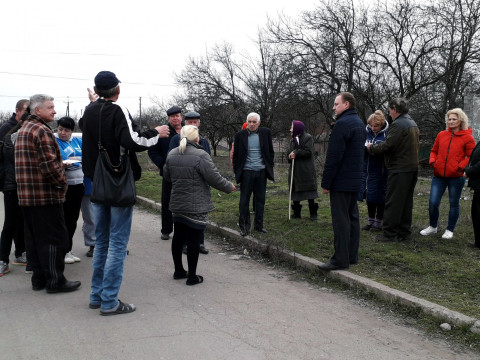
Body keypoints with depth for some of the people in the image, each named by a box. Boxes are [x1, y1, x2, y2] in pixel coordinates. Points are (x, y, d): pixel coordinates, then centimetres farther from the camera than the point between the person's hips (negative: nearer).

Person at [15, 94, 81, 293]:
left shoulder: (22, 130, 17)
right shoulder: (42, 131, -15)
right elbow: (49, 164, -23)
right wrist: (62, 183, -8)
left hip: (26, 195, 9)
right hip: (46, 195, -9)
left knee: (34, 237, 13)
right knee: (54, 238, -2)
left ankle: (38, 278, 21)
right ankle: (55, 280, 3)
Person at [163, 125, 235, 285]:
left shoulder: (171, 154, 4)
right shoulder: (201, 155, -18)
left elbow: (166, 176, 16)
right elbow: (215, 178, -16)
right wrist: (230, 187, 1)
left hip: (177, 205, 7)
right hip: (196, 207, -7)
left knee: (178, 237, 16)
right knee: (194, 240, 1)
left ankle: (178, 271, 29)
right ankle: (192, 276, 10)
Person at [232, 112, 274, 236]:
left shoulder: (265, 133, 3)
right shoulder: (240, 135, -1)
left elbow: (270, 152, 11)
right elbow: (236, 155, 3)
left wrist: (270, 168, 5)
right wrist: (237, 172, -1)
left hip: (261, 172, 2)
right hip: (246, 172, -2)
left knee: (260, 199, 9)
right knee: (244, 200, 1)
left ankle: (258, 225, 21)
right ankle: (244, 226, 10)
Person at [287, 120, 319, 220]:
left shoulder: (308, 138, -5)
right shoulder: (293, 140, 17)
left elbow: (308, 152, -15)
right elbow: (290, 154, 14)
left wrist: (296, 153, -11)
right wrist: (291, 156, -9)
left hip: (306, 170, -7)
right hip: (295, 170, 7)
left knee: (310, 194, -3)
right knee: (294, 192, 7)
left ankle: (313, 213, 5)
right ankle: (297, 212, 17)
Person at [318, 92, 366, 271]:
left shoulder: (342, 124, -16)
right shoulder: (360, 124, 16)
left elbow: (333, 156, -19)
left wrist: (326, 182, -15)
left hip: (341, 181, -10)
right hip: (355, 180, 10)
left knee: (340, 220, -6)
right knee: (352, 217, 13)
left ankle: (341, 259, -3)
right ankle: (352, 256, 19)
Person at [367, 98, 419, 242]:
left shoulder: (397, 125, -15)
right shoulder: (413, 123, 16)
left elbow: (387, 145, -20)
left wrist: (372, 148, -2)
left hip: (399, 169, -9)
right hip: (412, 167, 9)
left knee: (393, 203, -3)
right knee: (406, 201, 14)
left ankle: (390, 234, 1)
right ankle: (404, 232, 21)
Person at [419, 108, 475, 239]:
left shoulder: (467, 138, -2)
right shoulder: (441, 135, 9)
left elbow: (471, 156, -2)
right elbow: (434, 151, 19)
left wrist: (461, 167, -16)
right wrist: (432, 161, 1)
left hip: (456, 177, -3)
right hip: (439, 176, 3)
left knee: (454, 204, 9)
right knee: (433, 203, -1)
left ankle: (450, 230, 23)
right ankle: (433, 227, 21)